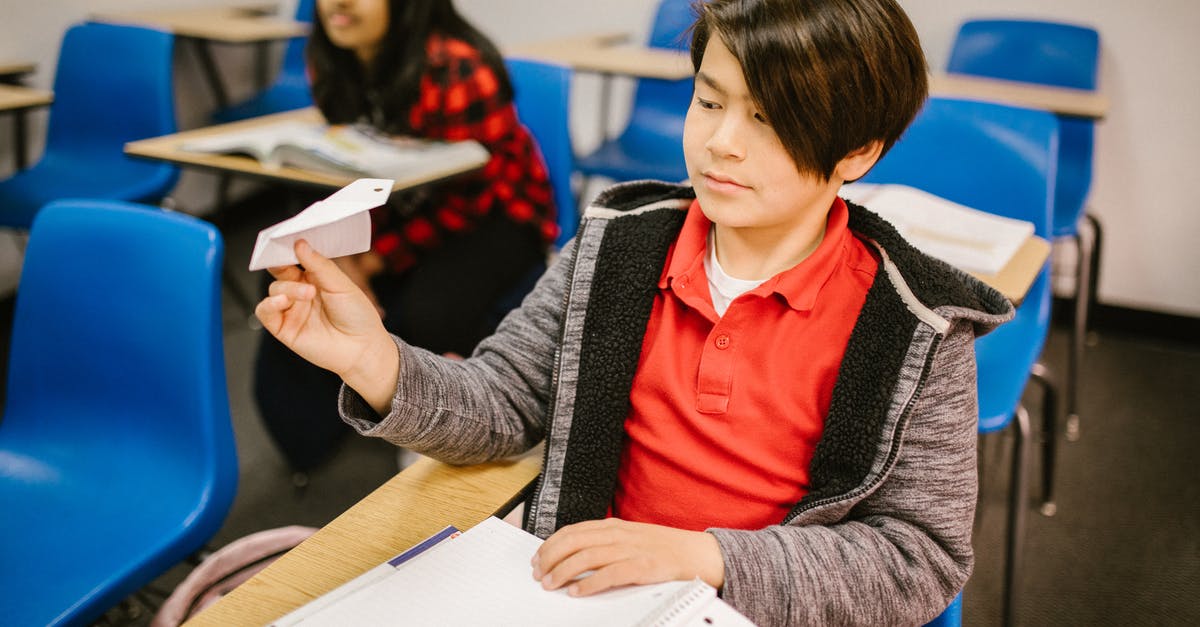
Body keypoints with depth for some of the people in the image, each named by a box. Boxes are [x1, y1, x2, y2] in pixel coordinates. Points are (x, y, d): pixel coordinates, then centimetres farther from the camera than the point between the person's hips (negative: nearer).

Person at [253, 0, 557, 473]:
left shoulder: (457, 72, -28)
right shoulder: (329, 60, -5)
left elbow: (468, 199, -22)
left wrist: (376, 259, -19)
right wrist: (343, 254, -12)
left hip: (490, 215, -6)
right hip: (394, 205, 7)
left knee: (433, 309, -33)